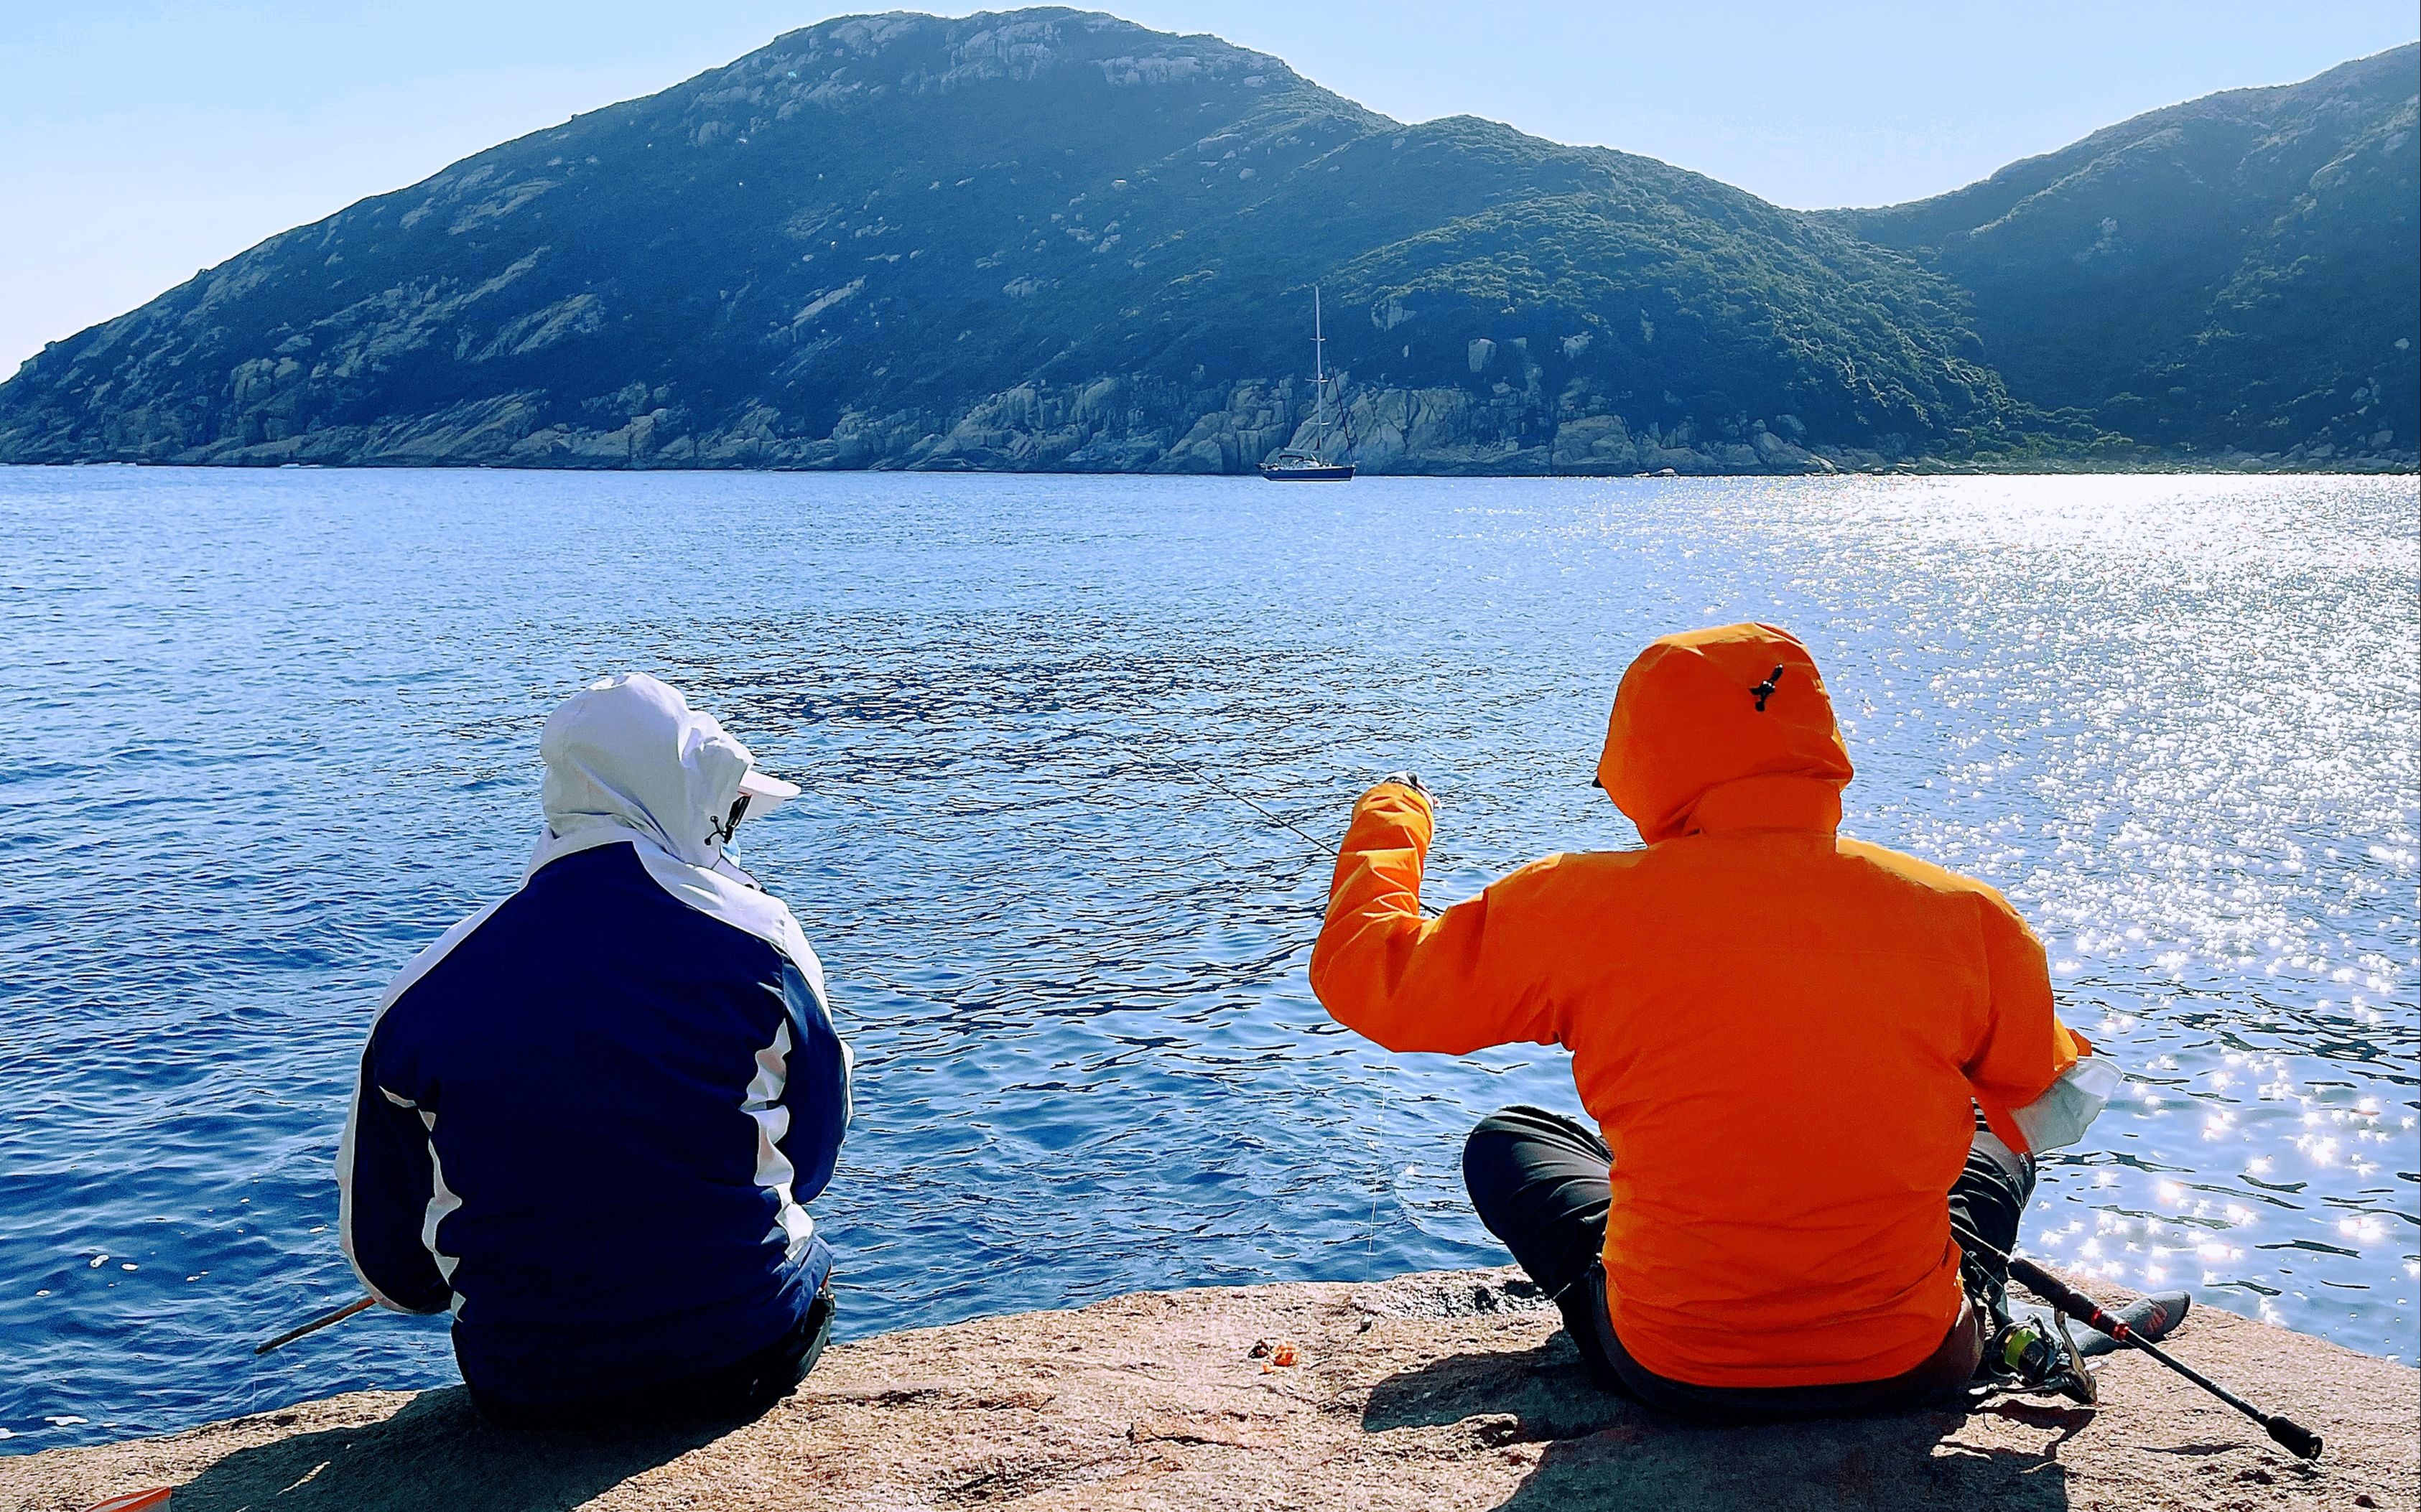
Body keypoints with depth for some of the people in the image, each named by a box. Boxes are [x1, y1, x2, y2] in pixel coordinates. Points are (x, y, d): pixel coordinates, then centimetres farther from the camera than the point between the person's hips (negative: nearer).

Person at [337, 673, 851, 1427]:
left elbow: (391, 1267, 0)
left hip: (524, 1388, 2)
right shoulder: (757, 938, -11)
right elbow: (811, 1159, 3)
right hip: (745, 1361, -2)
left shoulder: (423, 994, -7)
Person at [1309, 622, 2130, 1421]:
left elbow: (1363, 975, -4)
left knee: (1503, 1142, 26)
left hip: (1668, 1372, -2)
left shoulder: (1585, 912, -17)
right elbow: (2047, 1090, 10)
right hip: (1912, 1368, 2)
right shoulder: (1963, 914, -11)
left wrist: (1389, 815, 13)